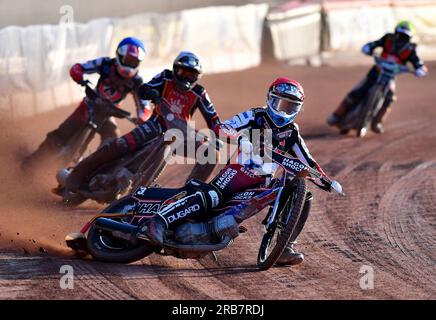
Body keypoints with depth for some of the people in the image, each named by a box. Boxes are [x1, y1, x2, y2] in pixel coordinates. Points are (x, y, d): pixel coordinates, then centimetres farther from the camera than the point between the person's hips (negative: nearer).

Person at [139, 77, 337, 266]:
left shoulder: (291, 133, 13)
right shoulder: (256, 117, -1)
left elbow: (308, 163, 17)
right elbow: (222, 128, -14)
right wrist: (242, 141, -32)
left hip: (263, 182, 6)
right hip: (239, 170, -6)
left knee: (304, 199, -6)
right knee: (210, 197, -32)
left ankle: (285, 248, -5)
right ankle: (156, 223, -42)